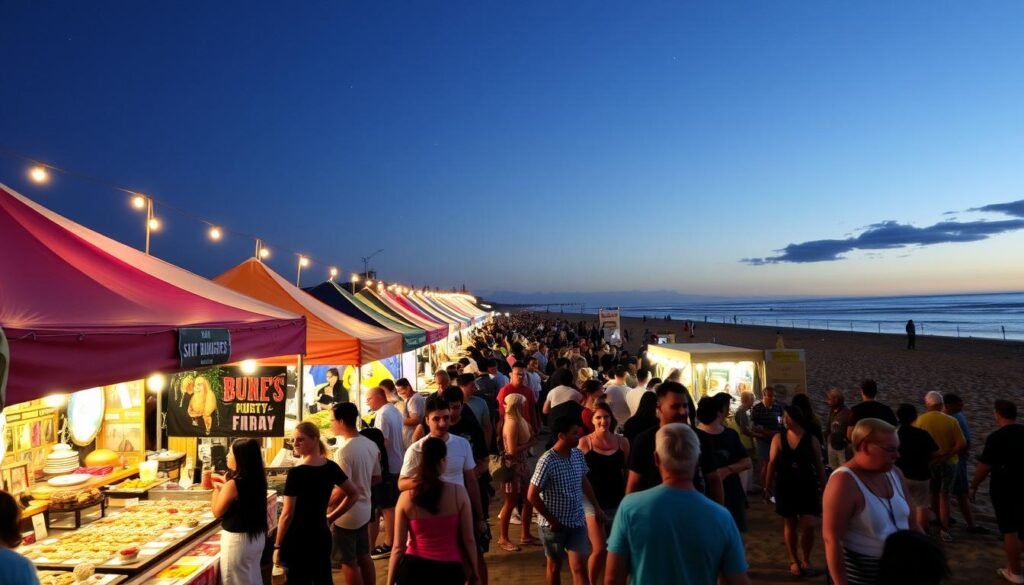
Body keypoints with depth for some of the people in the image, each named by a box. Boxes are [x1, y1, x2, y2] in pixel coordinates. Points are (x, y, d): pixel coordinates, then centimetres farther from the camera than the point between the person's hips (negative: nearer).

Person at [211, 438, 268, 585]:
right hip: (257, 537, 7)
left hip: (237, 540, -7)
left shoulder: (233, 485, -22)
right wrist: (225, 486, 15)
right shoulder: (257, 479, 0)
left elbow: (217, 512, -10)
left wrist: (216, 488, 1)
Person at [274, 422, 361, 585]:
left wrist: (277, 546, -6)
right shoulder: (331, 467, 1)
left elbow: (287, 514, -15)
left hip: (298, 540, -6)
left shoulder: (296, 473, -17)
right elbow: (354, 494, 8)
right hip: (322, 536, 6)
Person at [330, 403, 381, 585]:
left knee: (348, 563, 8)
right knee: (364, 557, 20)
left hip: (347, 515, -7)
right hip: (364, 510, 8)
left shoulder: (344, 451, -24)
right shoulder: (371, 445, 0)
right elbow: (376, 479, 9)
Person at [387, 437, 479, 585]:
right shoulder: (458, 492, -11)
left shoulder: (406, 497, -9)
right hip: (448, 570, -1)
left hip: (413, 569, 1)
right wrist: (474, 571, 10)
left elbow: (398, 547, -6)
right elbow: (469, 540, -5)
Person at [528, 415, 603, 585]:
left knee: (579, 568, 1)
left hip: (577, 522, 4)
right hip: (555, 525, -4)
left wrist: (596, 507, 14)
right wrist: (552, 520, -14)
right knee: (555, 566, 16)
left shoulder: (578, 455, -4)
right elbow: (532, 495, -19)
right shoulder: (547, 461, -23)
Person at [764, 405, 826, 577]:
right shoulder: (778, 438, -4)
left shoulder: (811, 440, -6)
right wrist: (767, 486, -3)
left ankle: (806, 560, 19)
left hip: (807, 487, -1)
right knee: (789, 524, 11)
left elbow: (818, 466, 0)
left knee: (808, 526, -4)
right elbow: (772, 463, -1)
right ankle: (794, 561, 26)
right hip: (785, 488, 1)